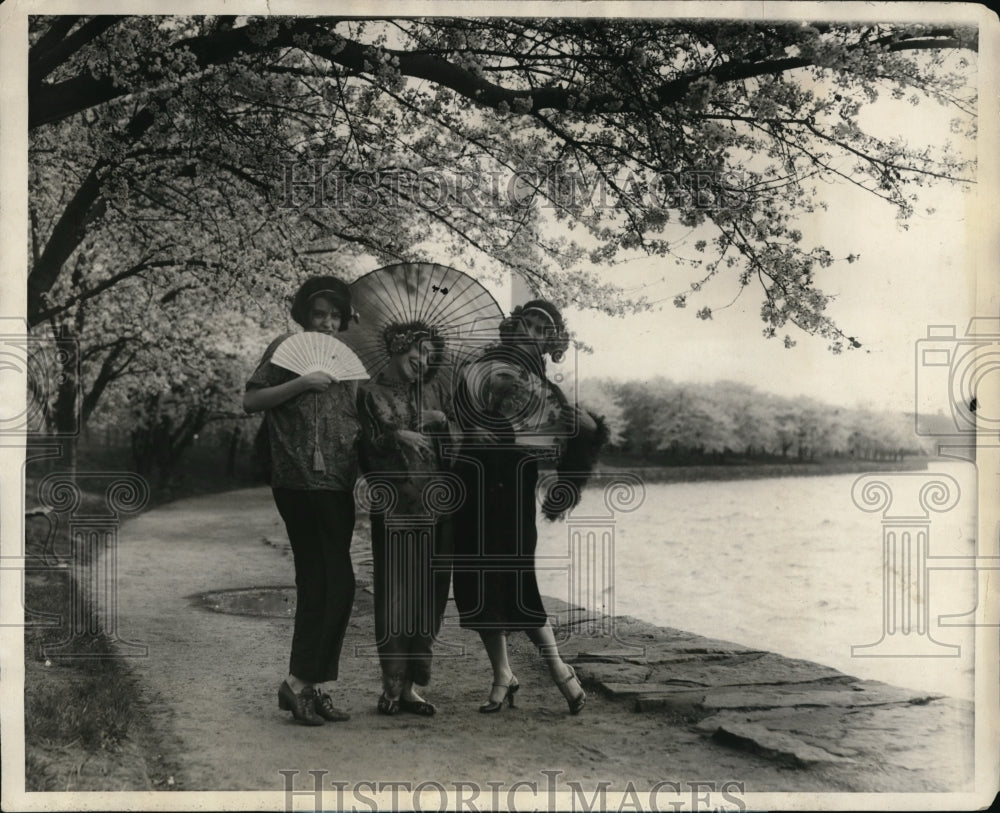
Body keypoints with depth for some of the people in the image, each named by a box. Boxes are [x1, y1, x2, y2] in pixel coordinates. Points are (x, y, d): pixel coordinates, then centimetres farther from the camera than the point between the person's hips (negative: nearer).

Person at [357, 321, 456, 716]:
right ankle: (392, 684, 4)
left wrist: (442, 421, -3)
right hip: (394, 510, -4)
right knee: (394, 594, -6)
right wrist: (394, 438, -13)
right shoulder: (371, 393, 5)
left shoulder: (437, 387, 15)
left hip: (437, 509, 4)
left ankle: (411, 685, 13)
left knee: (430, 594, 4)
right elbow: (368, 449, 0)